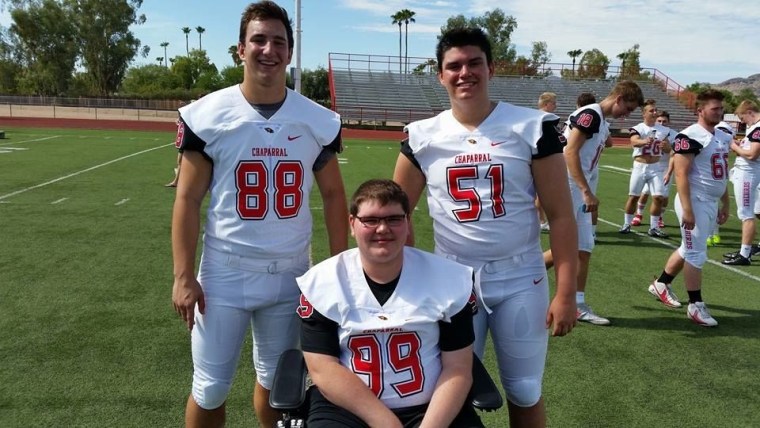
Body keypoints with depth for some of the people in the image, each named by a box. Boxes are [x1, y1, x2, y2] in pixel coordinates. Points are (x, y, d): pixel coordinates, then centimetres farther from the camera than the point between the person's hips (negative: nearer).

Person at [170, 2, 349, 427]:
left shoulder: (318, 121, -1)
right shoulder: (208, 115, -6)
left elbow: (333, 196, 7)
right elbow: (188, 201, -3)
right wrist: (184, 276, -8)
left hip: (291, 273, 2)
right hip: (225, 271, -2)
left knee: (279, 380, 17)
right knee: (210, 388, 8)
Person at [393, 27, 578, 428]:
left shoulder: (532, 127, -6)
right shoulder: (423, 137, -1)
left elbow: (560, 215, -5)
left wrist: (566, 292, -8)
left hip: (520, 279, -1)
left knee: (525, 391, 11)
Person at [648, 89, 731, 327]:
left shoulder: (723, 137, 13)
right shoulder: (690, 137, -16)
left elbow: (721, 175, 19)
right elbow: (681, 174, -20)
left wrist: (725, 204, 19)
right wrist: (687, 209, -24)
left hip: (711, 203, 9)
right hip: (695, 202, -9)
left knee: (689, 249, 17)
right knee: (696, 253, -3)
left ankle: (661, 284, 33)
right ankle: (696, 305, 7)